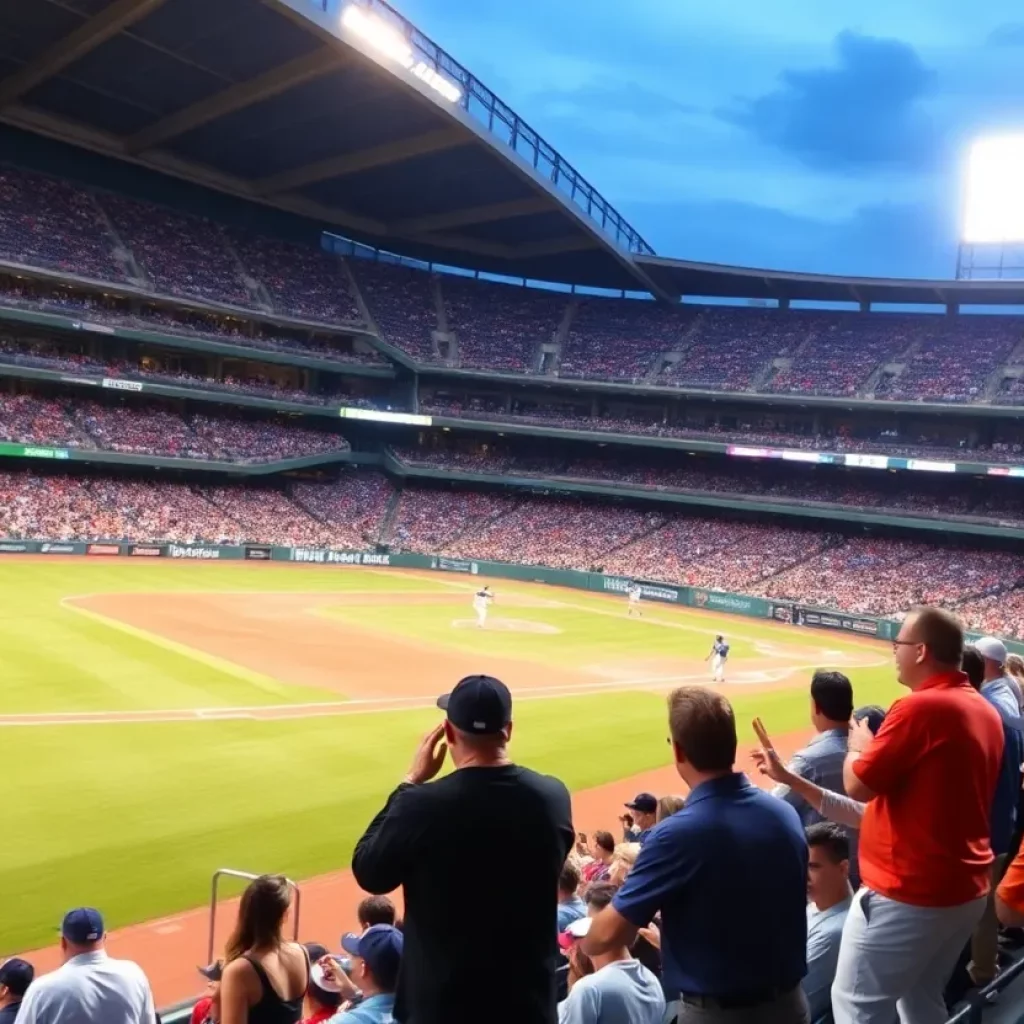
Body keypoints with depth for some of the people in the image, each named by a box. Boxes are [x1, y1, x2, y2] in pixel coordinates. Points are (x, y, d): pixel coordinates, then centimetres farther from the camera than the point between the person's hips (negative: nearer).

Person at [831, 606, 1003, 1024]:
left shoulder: (920, 707, -20)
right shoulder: (986, 711, 7)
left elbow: (857, 786, -17)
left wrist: (858, 745, 2)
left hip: (908, 894, -9)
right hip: (967, 888, 9)